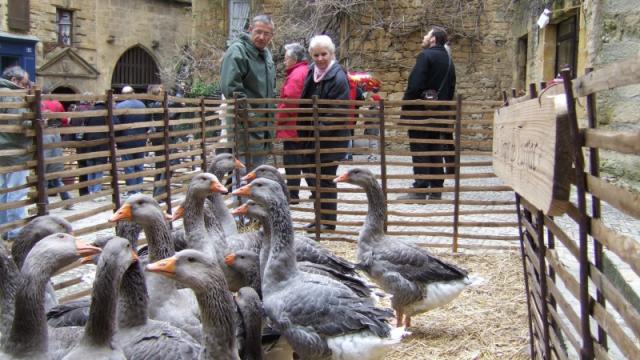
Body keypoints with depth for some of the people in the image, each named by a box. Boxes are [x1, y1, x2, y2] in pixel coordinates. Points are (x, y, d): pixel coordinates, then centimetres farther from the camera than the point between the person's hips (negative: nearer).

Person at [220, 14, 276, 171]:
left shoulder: (266, 53, 16)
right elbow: (230, 86, -22)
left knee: (259, 162, 16)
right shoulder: (237, 51, -13)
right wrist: (246, 111, -22)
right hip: (244, 122, -9)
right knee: (244, 163, -8)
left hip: (263, 121, 9)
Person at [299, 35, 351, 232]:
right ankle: (321, 217, 28)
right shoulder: (312, 73, 9)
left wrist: (321, 129, -22)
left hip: (330, 138, -8)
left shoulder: (338, 77, -15)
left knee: (325, 178, 0)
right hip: (311, 136, 8)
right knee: (310, 174, 13)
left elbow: (338, 112, -20)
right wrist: (304, 131, 13)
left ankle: (328, 221, 15)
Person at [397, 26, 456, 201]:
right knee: (435, 150, 11)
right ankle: (436, 190, 14)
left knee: (419, 150, -5)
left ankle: (420, 190, -6)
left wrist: (405, 108, -13)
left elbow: (414, 85, -18)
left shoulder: (426, 55, -10)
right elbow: (451, 89, 17)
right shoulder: (448, 60, 14)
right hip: (439, 111, 8)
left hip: (421, 110, -7)